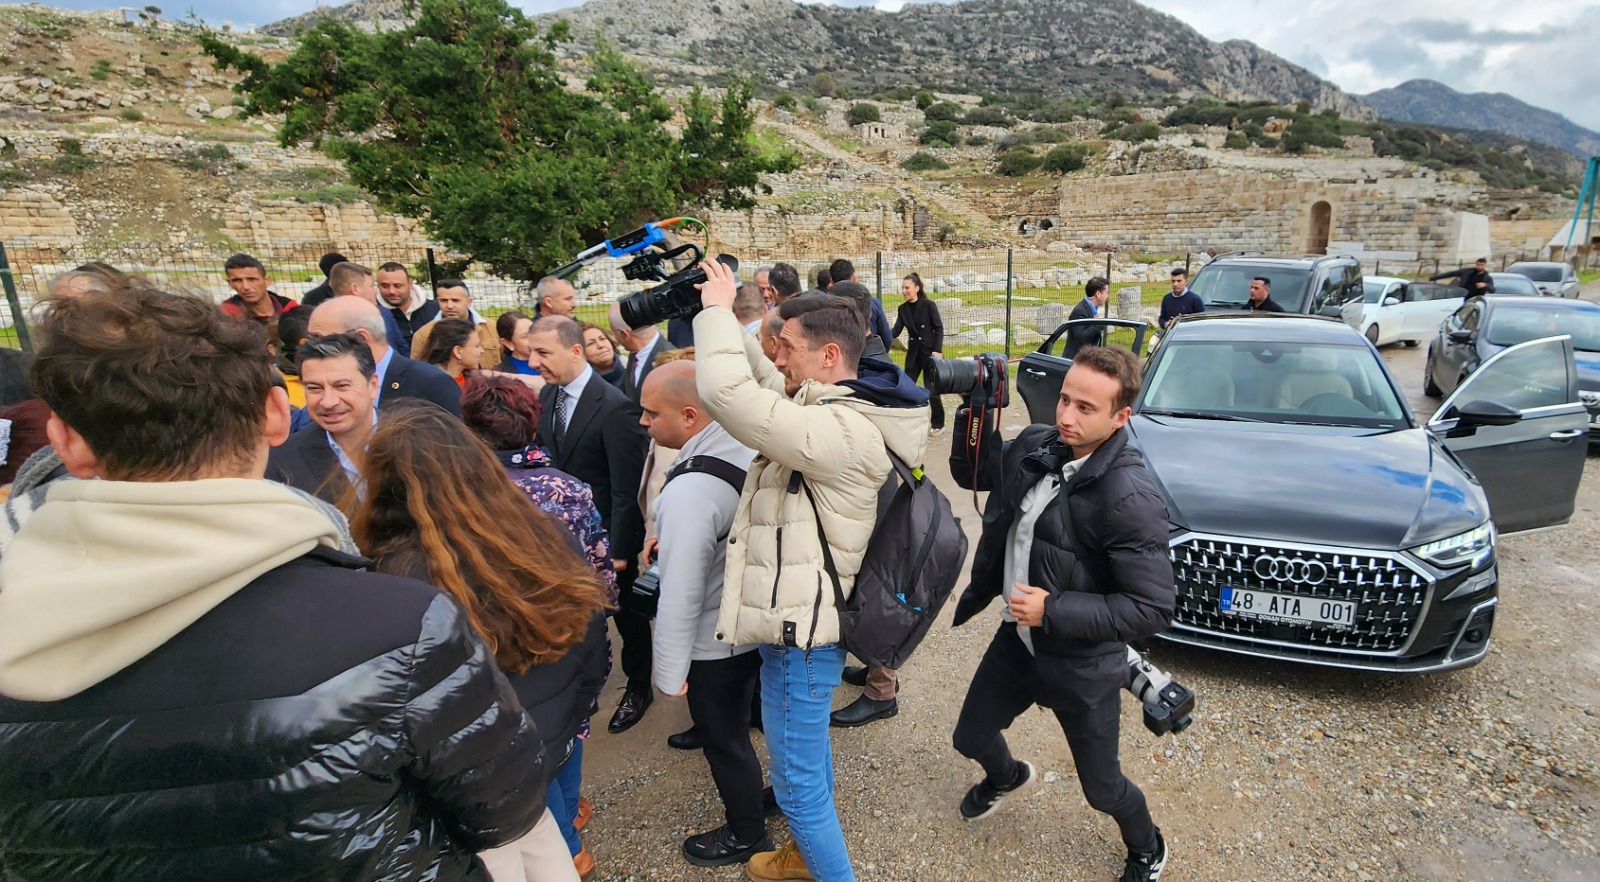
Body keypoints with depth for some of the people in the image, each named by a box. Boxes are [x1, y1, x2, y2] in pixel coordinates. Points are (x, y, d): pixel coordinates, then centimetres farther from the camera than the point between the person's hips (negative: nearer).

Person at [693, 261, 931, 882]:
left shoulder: (841, 430, -29)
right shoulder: (837, 407, 2)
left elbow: (727, 393, -37)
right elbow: (766, 388, 17)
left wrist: (717, 310, -20)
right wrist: (725, 319, 7)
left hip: (802, 631, -11)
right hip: (806, 615, 11)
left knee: (798, 780, 7)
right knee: (808, 754, 29)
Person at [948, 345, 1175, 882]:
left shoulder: (1131, 498, -28)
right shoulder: (1034, 446, -9)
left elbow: (1153, 609, -25)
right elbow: (972, 475, 7)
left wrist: (1053, 611, -27)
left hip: (1082, 667, -6)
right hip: (1017, 639, 6)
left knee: (1101, 787, 16)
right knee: (971, 738, 22)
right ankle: (1007, 777, 59)